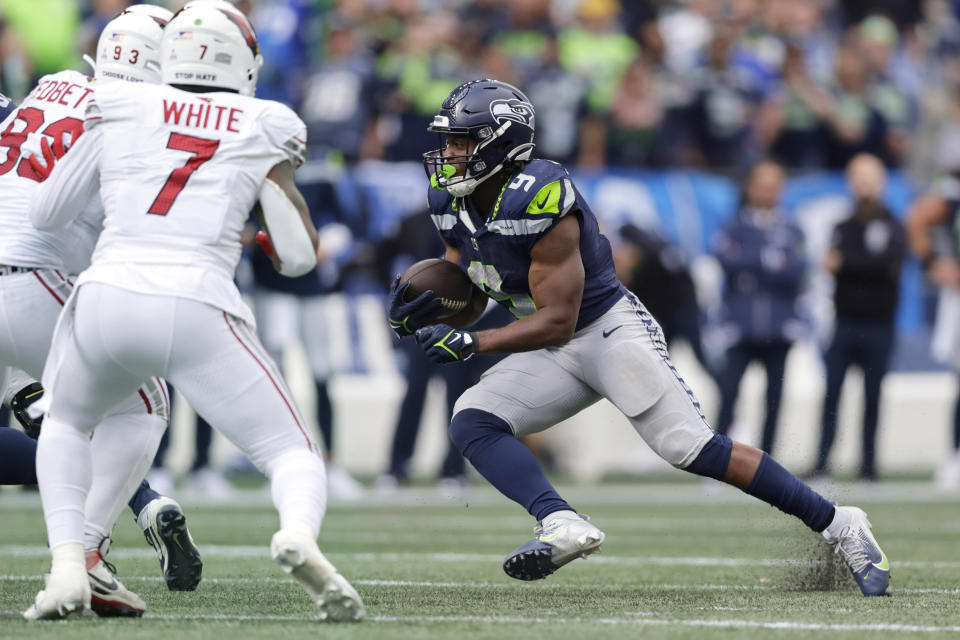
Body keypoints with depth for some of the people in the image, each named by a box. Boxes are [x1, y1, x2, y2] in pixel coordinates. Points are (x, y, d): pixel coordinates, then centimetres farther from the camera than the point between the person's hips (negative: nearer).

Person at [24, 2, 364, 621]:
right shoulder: (263, 131, 11)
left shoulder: (121, 111, 14)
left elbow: (46, 214, 22)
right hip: (197, 312, -2)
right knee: (294, 455, 10)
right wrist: (278, 179, 31)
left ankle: (67, 569, 10)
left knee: (66, 424, 33)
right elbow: (298, 258, 12)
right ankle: (298, 534, -27)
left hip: (107, 299, 2)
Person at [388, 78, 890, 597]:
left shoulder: (536, 200, -25)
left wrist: (473, 344, -30)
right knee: (472, 423, -13)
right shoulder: (454, 204, 0)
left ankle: (836, 525, -6)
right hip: (555, 354, 8)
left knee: (694, 450, -15)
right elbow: (466, 304, 10)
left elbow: (558, 320, -24)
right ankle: (561, 525, -31)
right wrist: (421, 315, -12)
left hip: (612, 330, -8)